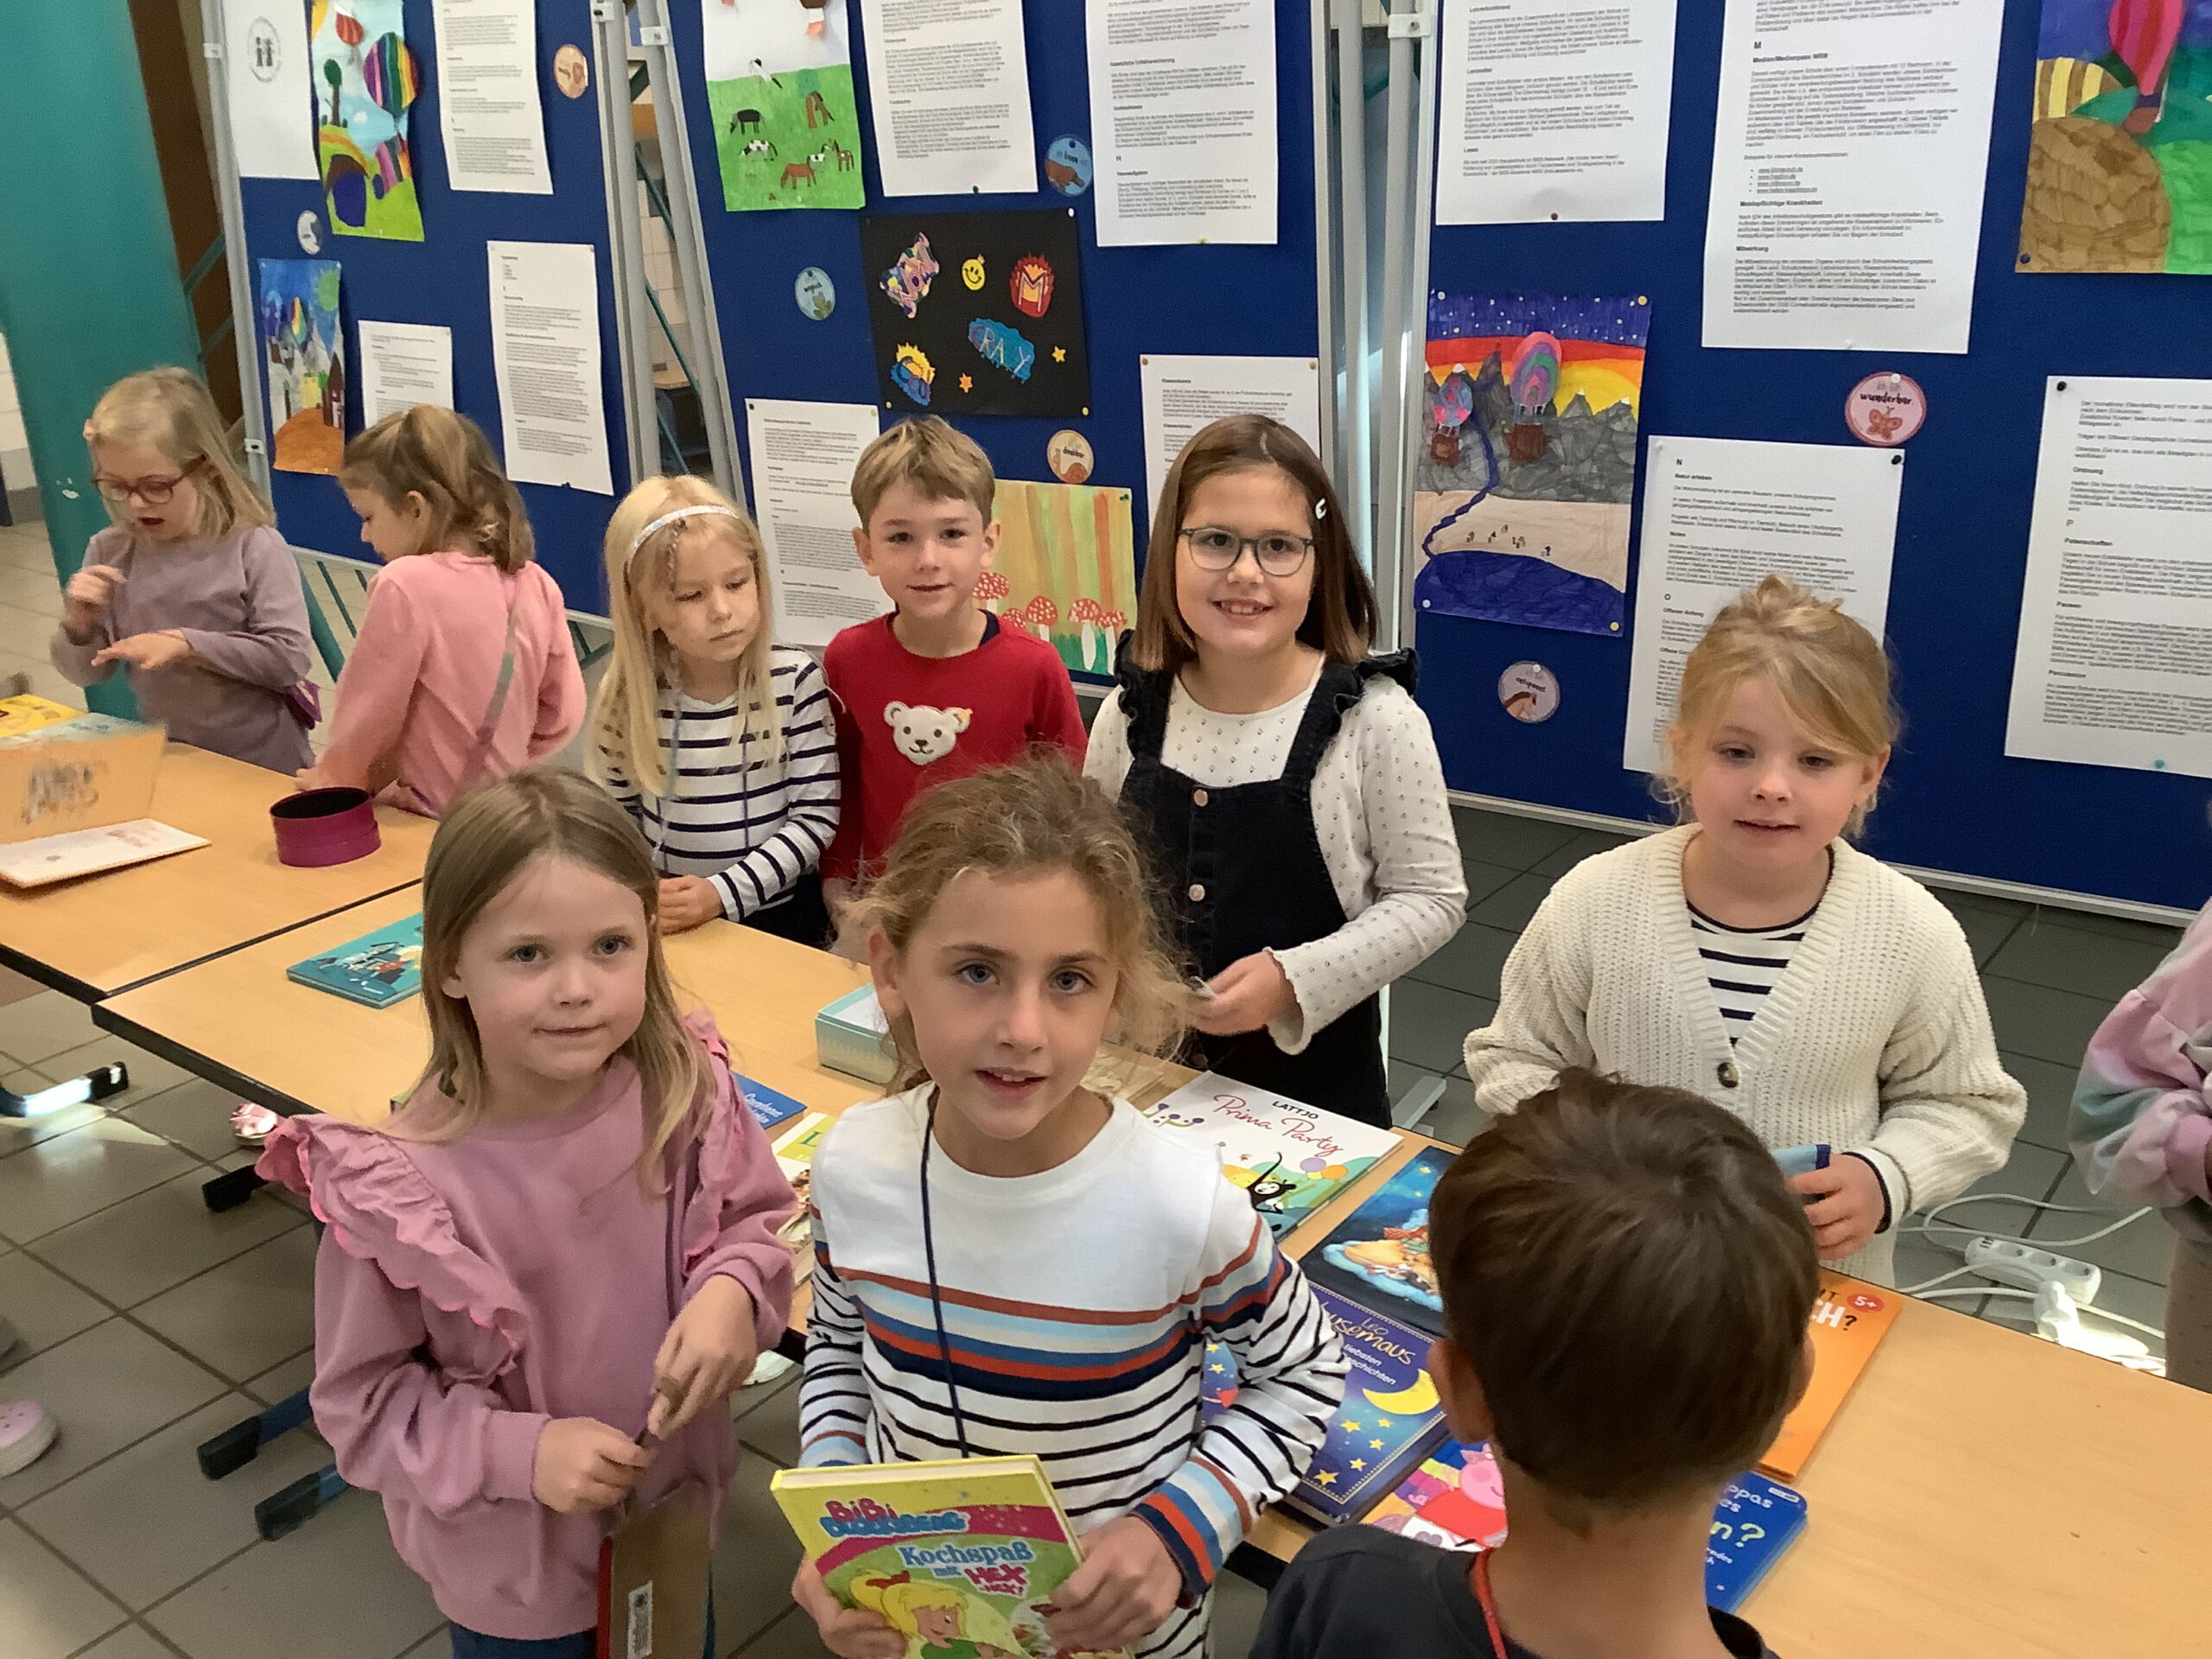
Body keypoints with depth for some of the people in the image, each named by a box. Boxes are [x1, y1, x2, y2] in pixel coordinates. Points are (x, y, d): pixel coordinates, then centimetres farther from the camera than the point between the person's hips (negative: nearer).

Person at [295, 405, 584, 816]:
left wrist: (331, 779, 10)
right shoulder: (536, 585, 0)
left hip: (428, 824, -6)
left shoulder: (406, 585, -17)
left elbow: (369, 715, -8)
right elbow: (562, 716, 6)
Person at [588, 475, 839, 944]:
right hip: (666, 919, -1)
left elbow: (815, 816, -9)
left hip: (778, 913, 1)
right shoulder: (628, 695, -6)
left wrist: (724, 892, -18)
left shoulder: (794, 681, -10)